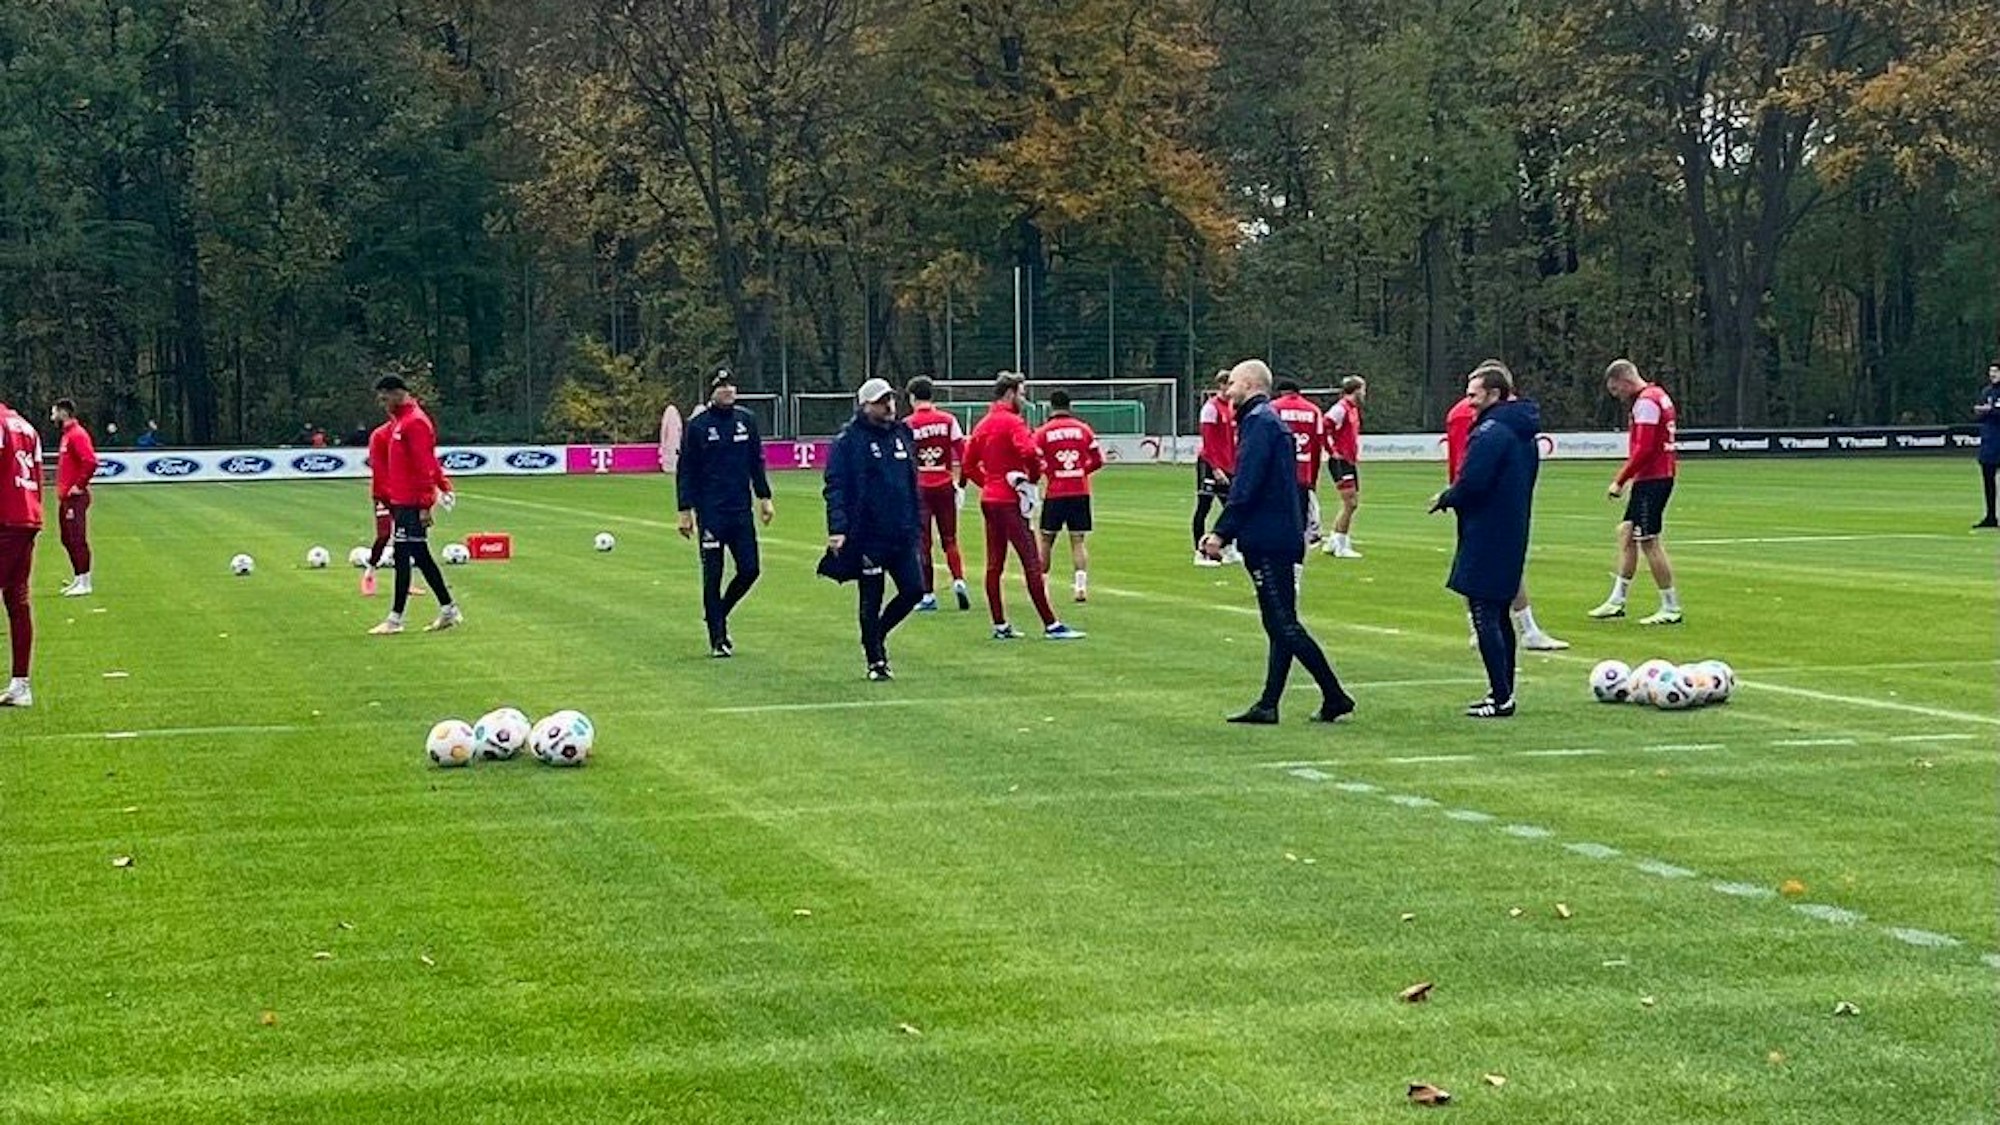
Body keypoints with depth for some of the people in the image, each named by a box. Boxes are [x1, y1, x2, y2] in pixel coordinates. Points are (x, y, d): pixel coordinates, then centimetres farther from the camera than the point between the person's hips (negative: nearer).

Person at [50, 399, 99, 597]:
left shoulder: (77, 435, -14)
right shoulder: (67, 434, 17)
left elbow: (90, 462, -26)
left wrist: (79, 486, -20)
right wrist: (62, 488, 17)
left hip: (75, 497, -10)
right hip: (66, 497, 10)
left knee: (77, 539, -8)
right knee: (68, 539, 14)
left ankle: (84, 583, -6)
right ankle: (79, 579, 21)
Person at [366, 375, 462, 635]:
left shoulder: (415, 422, -14)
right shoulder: (398, 422, 16)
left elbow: (425, 466, -18)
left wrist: (425, 505, -20)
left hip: (411, 504, -10)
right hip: (401, 502, 10)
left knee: (403, 557, -7)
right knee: (420, 557, 12)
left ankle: (395, 619, -5)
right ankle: (448, 611, 17)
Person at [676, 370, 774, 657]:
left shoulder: (746, 420, 8)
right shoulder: (697, 426, -4)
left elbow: (756, 463, 16)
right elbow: (686, 471, -2)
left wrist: (764, 498, 11)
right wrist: (685, 511, -7)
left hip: (741, 510, 4)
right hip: (711, 512, -4)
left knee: (750, 569, 1)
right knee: (713, 575, -1)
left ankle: (719, 615, 25)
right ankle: (718, 638, 6)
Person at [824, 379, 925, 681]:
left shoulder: (903, 434, 12)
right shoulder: (849, 440, -8)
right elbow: (835, 486, -12)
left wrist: (916, 524, 17)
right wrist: (837, 528, -22)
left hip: (903, 533, 6)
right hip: (868, 534, -6)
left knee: (913, 590, 3)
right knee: (872, 599, 2)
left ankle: (876, 635, 26)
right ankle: (876, 662, 14)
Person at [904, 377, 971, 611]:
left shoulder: (908, 425, -5)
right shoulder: (948, 420, 1)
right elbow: (963, 454, -1)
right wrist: (962, 483, 8)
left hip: (919, 488, -2)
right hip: (944, 486, 2)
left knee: (922, 542, 5)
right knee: (949, 539, 13)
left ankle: (928, 595, 5)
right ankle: (958, 581, -8)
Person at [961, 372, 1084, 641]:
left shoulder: (983, 425, 13)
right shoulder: (1013, 422, -12)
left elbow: (968, 464, 16)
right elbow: (1029, 452, -28)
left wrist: (987, 483, 15)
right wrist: (1034, 477, -12)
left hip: (989, 498, 9)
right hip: (1010, 502, -9)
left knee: (994, 564, 10)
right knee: (1032, 562, -7)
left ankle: (1000, 625, 13)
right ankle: (1050, 625, -8)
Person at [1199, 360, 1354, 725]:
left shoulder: (1258, 421, -10)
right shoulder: (1272, 421, 20)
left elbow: (1245, 486, -18)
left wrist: (1222, 533, -17)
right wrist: (1225, 532, 18)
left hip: (1267, 542, -10)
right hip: (1281, 539, 10)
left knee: (1284, 625, -9)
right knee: (1280, 626, 8)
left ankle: (1335, 697, -8)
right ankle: (1268, 705, 10)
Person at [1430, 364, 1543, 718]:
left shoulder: (1491, 431, -17)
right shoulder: (1525, 432, 14)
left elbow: (1471, 484, -24)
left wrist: (1445, 499, -4)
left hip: (1485, 540, -10)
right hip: (1513, 538, 10)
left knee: (1485, 616, -7)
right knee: (1499, 615, 16)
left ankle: (1501, 697, -8)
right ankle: (1504, 693, 20)